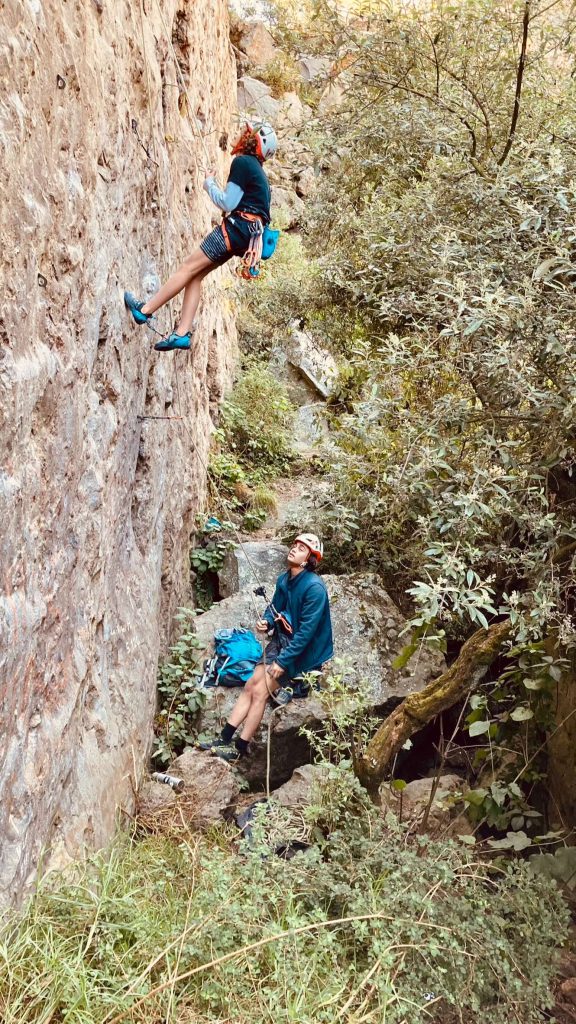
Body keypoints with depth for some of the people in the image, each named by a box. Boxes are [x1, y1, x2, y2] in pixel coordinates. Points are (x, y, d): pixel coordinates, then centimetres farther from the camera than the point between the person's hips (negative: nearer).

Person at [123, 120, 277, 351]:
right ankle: (183, 333, 2)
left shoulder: (242, 162, -6)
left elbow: (228, 204, -12)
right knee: (196, 276, 7)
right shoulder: (257, 171, 24)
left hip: (237, 227, -9)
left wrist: (209, 183, 3)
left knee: (189, 267, -5)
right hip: (248, 233, 9)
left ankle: (144, 310, 0)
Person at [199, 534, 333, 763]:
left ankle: (240, 748, -3)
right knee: (250, 686, -2)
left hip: (301, 652, -7)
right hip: (281, 643, 7)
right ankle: (224, 739, 2)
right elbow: (274, 607, 17)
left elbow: (306, 631, -24)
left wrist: (283, 661, -23)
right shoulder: (284, 579, 2)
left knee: (260, 690, -13)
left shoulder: (314, 587, -22)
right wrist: (266, 622, -7)